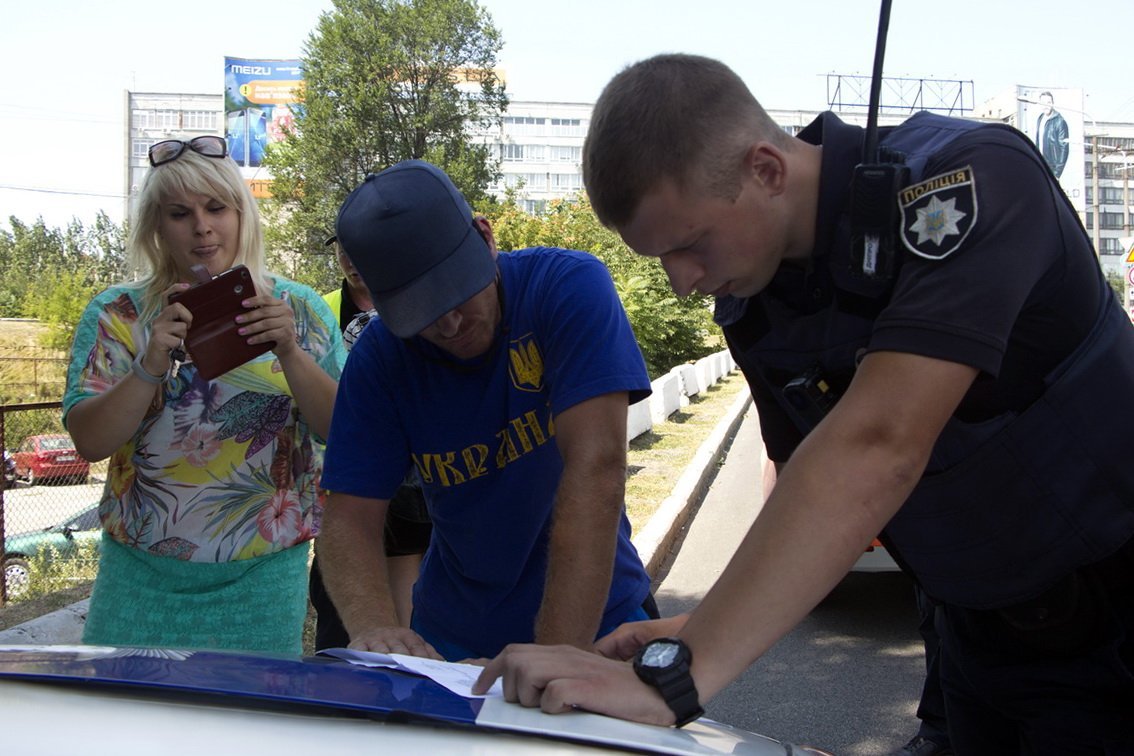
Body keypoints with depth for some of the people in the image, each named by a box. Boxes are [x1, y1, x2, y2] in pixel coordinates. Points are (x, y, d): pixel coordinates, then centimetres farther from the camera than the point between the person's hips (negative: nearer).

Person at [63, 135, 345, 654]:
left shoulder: (298, 310, 1)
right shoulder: (116, 315, 1)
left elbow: (340, 429, -6)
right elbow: (89, 441, -7)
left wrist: (289, 352, -21)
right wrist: (150, 367, -23)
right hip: (141, 573, 0)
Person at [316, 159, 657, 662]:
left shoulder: (570, 286, -18)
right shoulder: (379, 356, -9)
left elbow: (597, 468, -27)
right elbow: (349, 520, -10)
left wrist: (557, 656, -33)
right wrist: (373, 623, -32)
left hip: (593, 617, -1)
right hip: (455, 632, 1)